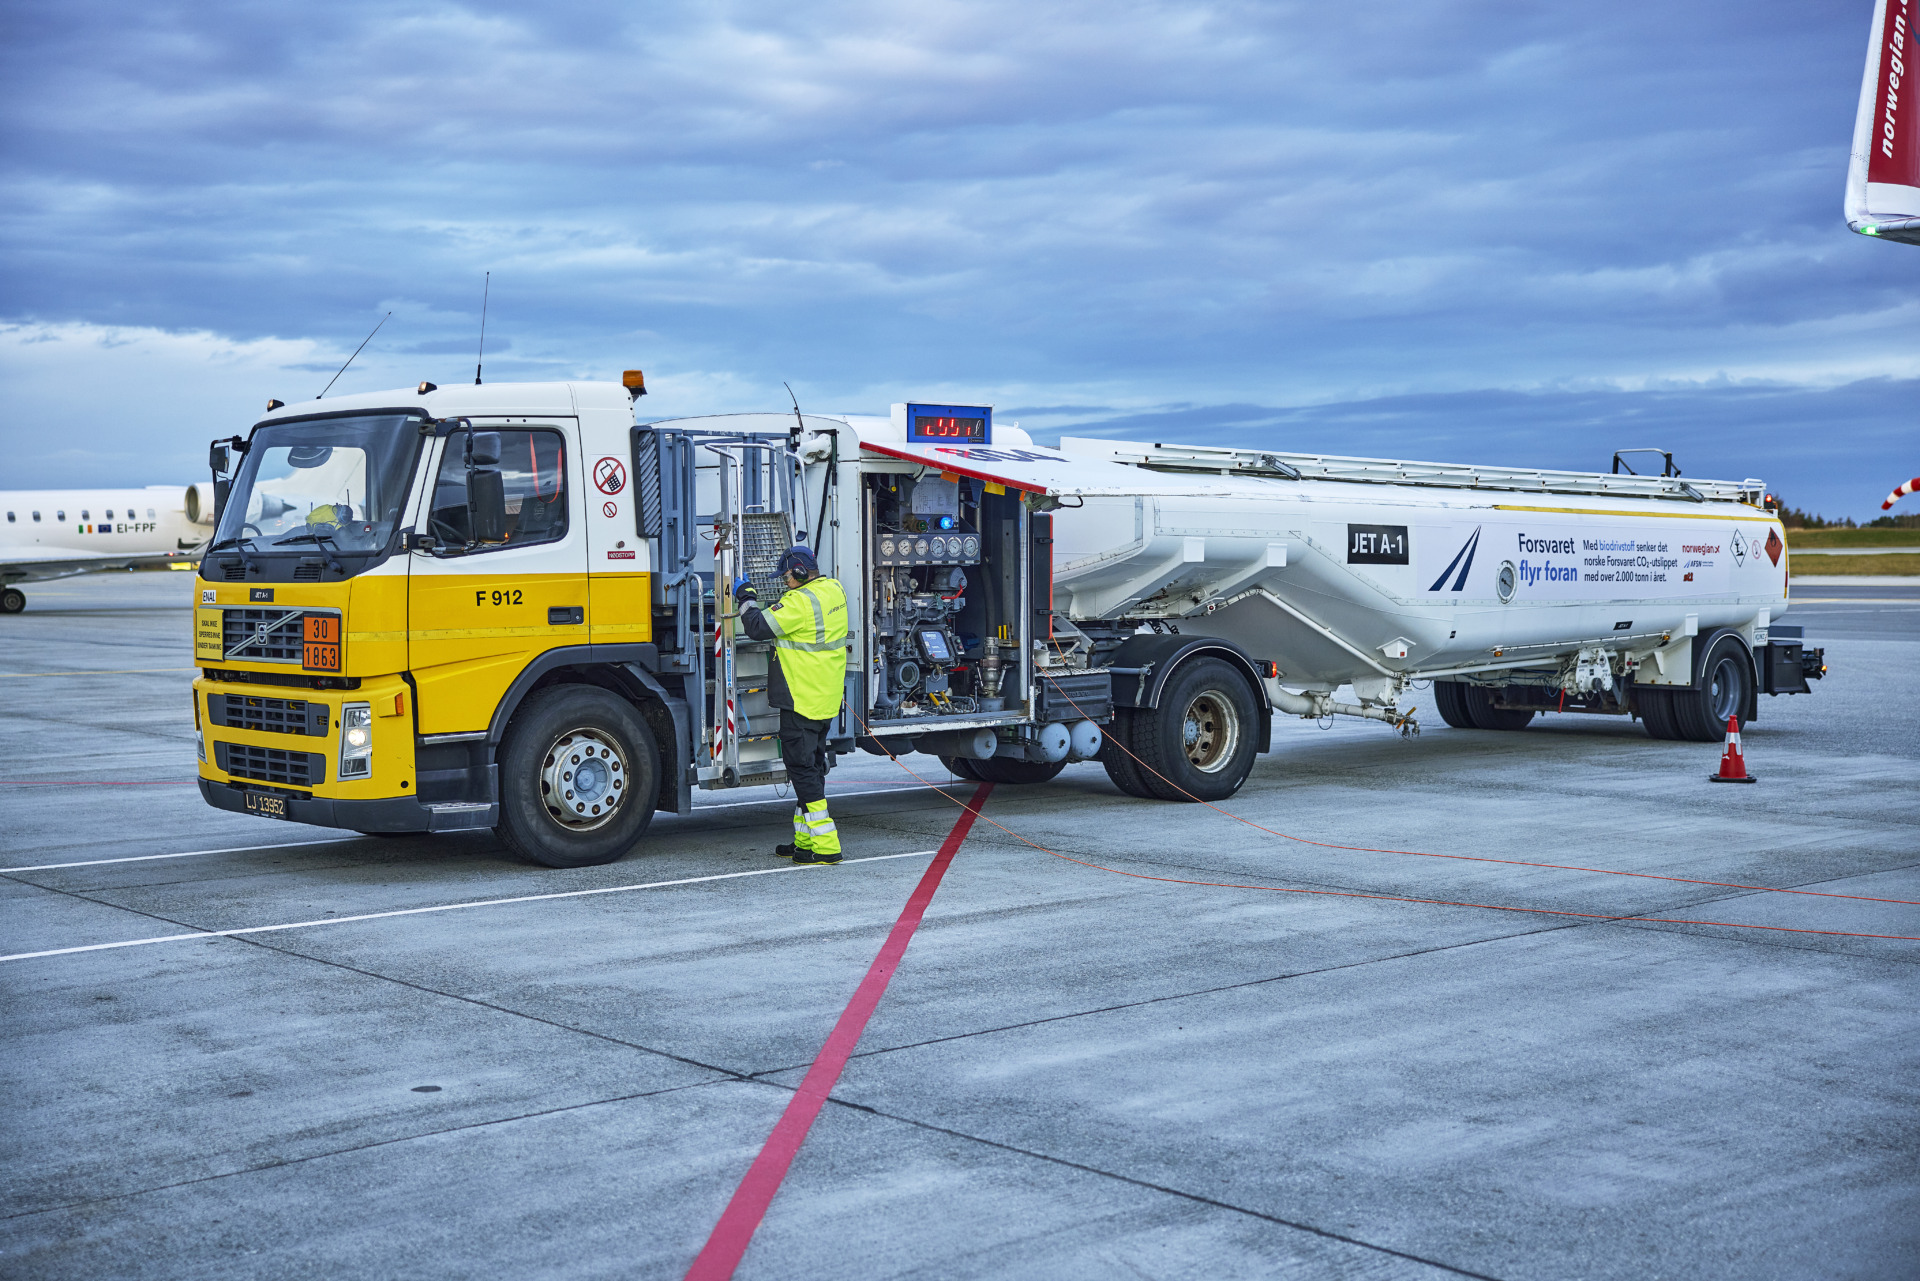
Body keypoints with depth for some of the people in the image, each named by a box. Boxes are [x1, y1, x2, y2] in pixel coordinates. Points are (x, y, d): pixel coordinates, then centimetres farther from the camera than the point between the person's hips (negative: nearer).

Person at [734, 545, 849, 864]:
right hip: (827, 700, 9)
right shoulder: (834, 590, 9)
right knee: (811, 768, 16)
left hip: (802, 700, -9)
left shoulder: (802, 601, -19)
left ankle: (825, 846, -8)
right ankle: (805, 840, 24)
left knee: (802, 769, -5)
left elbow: (760, 627, -19)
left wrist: (745, 598, -4)